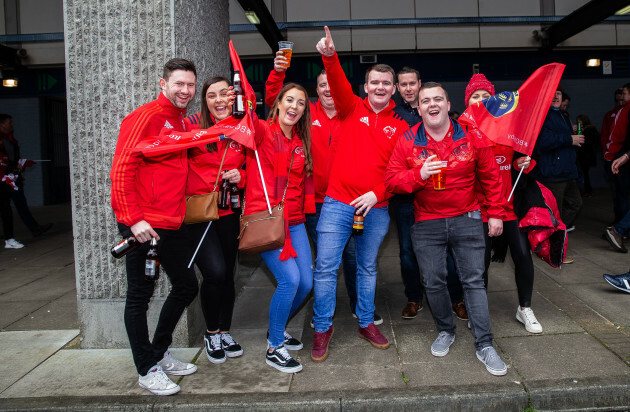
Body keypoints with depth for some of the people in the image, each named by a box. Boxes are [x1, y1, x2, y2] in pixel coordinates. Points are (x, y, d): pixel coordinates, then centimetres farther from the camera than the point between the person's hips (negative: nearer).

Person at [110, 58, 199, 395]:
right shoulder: (145, 117, -10)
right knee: (140, 296, 4)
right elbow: (121, 170, -15)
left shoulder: (184, 123, 15)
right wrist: (134, 218, -21)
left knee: (186, 286, 14)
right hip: (143, 226, -9)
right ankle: (147, 370, 18)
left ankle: (160, 354, 32)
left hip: (173, 224, 9)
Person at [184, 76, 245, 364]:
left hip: (228, 213, 4)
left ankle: (225, 332, 33)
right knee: (215, 272, -15)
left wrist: (240, 176, -3)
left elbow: (250, 170, 13)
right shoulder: (191, 125, -7)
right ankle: (211, 334, 12)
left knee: (227, 275, 12)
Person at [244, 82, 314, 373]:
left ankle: (278, 330, 31)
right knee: (290, 279, -16)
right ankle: (273, 349, 3)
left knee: (306, 282, 4)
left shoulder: (301, 142, 14)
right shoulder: (263, 132, -3)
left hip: (293, 220, 7)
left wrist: (304, 211, 8)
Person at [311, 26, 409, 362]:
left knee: (368, 268, 15)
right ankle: (322, 328, 16)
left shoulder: (400, 125, 7)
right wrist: (330, 57, -32)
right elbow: (339, 85, -13)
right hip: (338, 202, -1)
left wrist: (377, 193, -14)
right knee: (326, 267, -1)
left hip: (376, 208, 2)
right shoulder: (352, 109, 6)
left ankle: (366, 323, 31)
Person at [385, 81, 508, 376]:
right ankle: (445, 331, 30)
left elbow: (490, 177, 6)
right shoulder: (407, 142, -2)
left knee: (473, 280, 2)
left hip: (466, 219, 0)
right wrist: (419, 175, -22)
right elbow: (392, 180, -5)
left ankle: (484, 344, 12)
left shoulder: (471, 137, -1)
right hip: (426, 224, 1)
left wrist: (495, 213, 5)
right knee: (433, 282, 7)